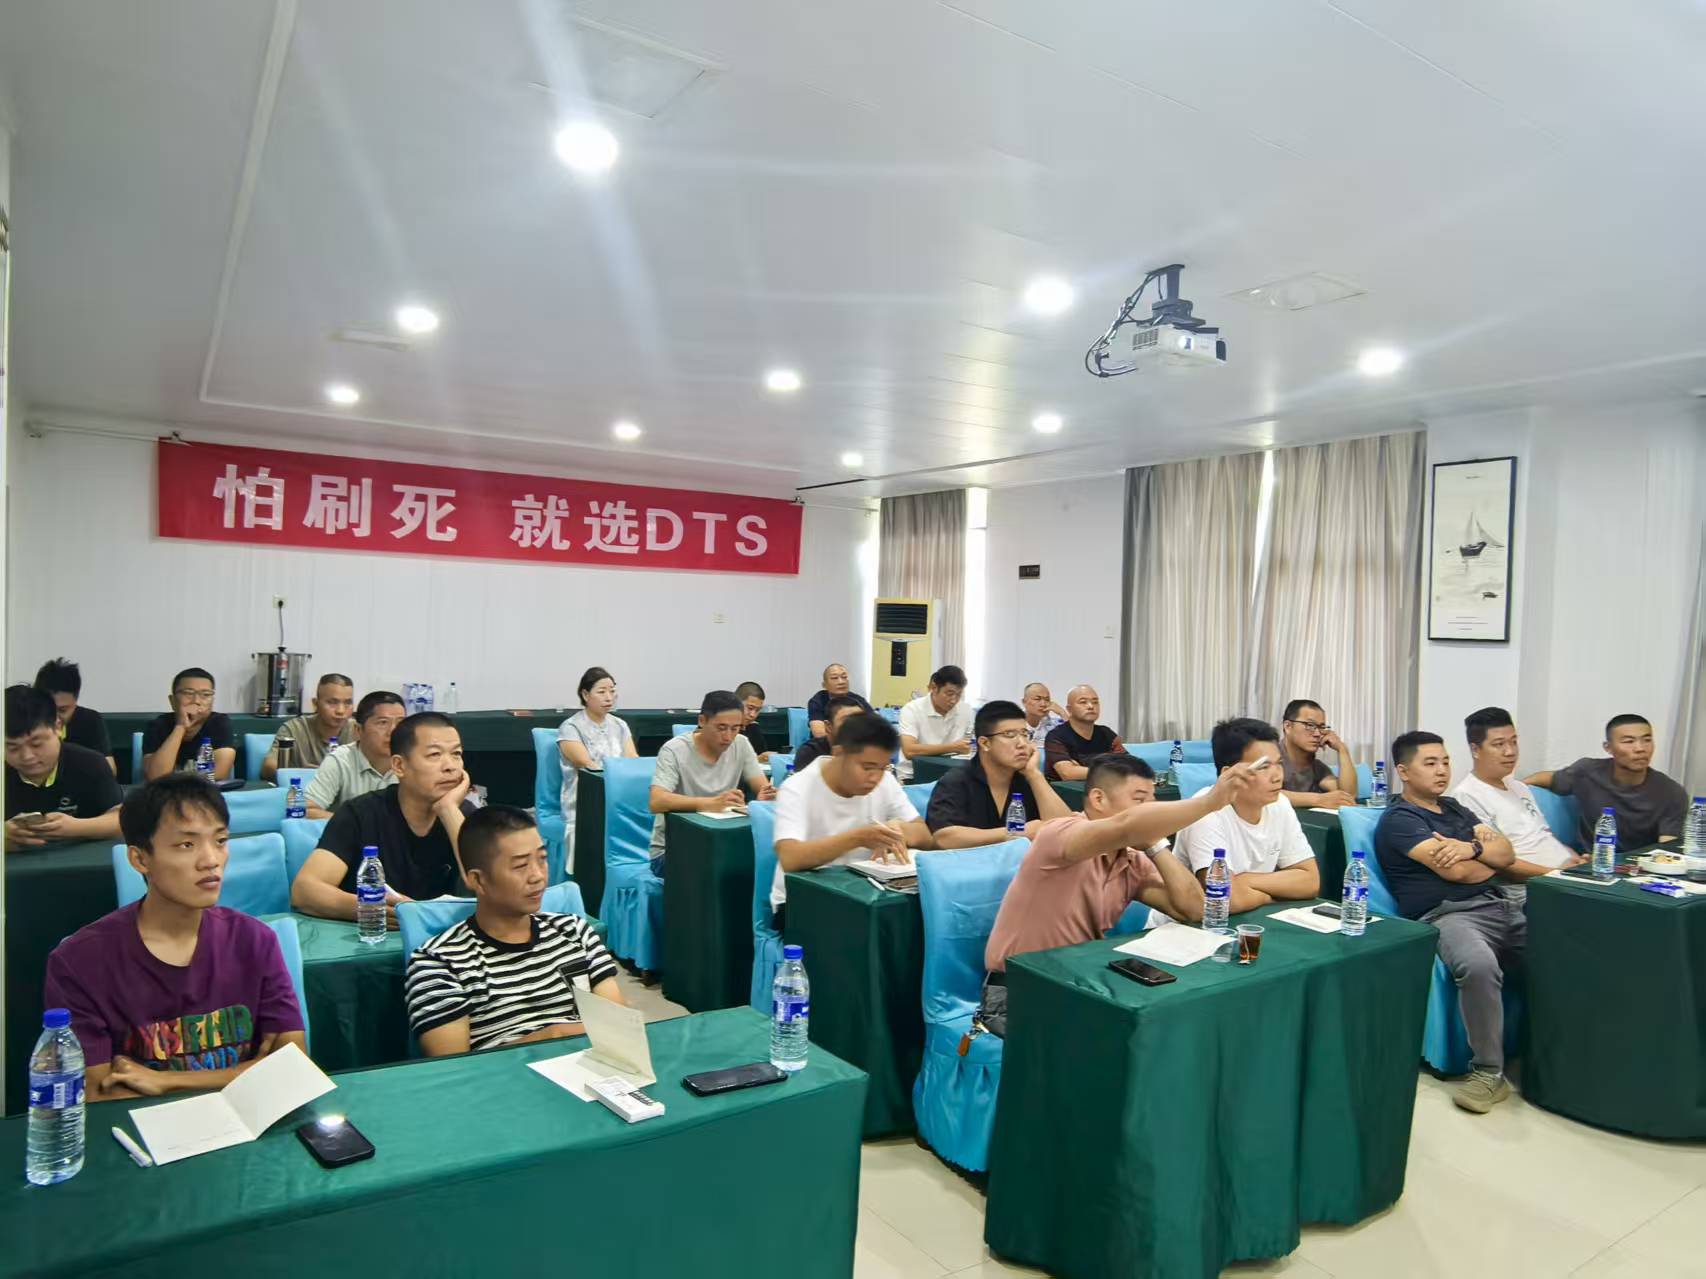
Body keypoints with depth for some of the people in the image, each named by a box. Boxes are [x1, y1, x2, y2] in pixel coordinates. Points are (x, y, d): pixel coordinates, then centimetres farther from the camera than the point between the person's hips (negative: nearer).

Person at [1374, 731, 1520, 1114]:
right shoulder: (1399, 819, -1)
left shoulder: (1454, 808, 24)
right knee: (1478, 964, -36)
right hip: (1448, 914, -8)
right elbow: (1454, 871, -11)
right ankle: (1488, 1071, -20)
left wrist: (1472, 847, -8)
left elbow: (1508, 852, 13)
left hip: (1500, 904, 8)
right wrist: (1491, 858, 9)